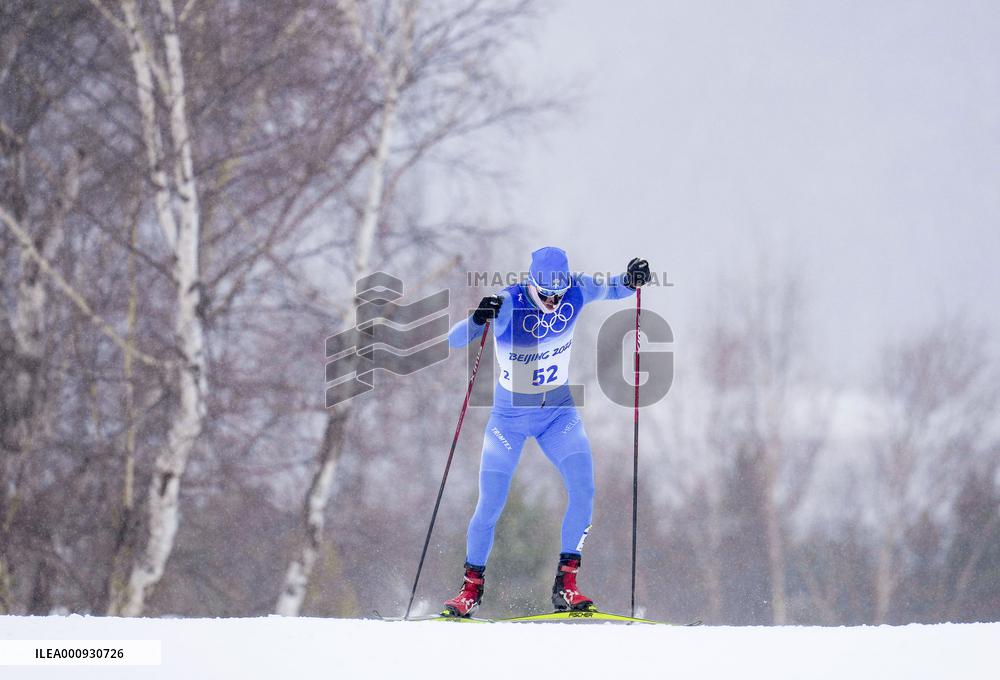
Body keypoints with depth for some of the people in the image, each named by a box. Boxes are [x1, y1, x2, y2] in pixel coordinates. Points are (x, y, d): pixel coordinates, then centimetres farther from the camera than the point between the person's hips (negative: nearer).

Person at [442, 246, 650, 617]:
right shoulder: (507, 304, -24)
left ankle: (565, 586, -5)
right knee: (490, 507, -4)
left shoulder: (575, 292, -14)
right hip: (510, 416, -3)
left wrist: (631, 280, -19)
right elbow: (454, 340, -29)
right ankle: (472, 587, 18)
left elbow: (612, 288, 5)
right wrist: (477, 320, -51)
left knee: (583, 490, -15)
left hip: (559, 412, 3)